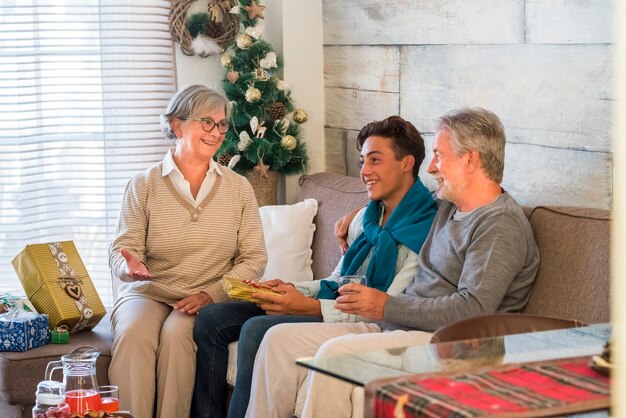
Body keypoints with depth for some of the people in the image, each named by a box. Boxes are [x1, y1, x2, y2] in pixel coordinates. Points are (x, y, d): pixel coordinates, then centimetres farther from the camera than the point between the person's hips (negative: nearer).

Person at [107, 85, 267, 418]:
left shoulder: (238, 188, 10)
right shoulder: (144, 185, 7)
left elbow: (254, 258, 6)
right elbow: (123, 250, 2)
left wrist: (211, 294, -10)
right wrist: (131, 266, -24)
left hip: (210, 299, 0)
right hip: (148, 292, 0)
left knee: (176, 335, -32)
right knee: (133, 334, -32)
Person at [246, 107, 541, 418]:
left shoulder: (502, 225, -11)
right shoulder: (449, 207, 19)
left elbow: (473, 310, -21)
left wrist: (387, 307, -17)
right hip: (395, 327, 10)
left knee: (336, 352, -32)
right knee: (281, 339, -3)